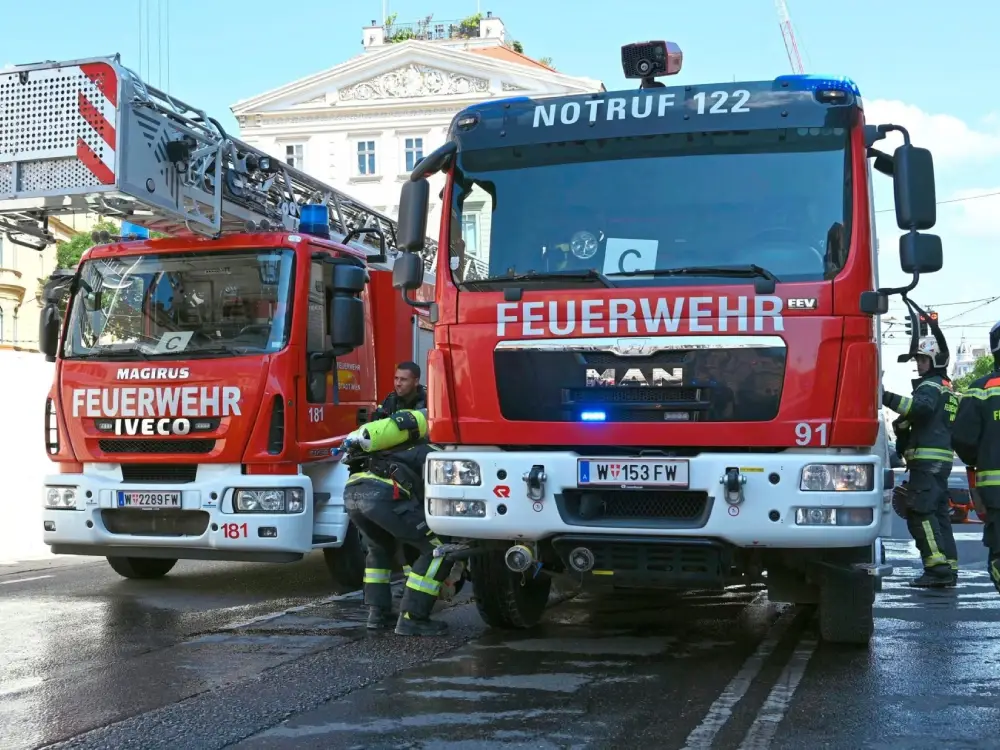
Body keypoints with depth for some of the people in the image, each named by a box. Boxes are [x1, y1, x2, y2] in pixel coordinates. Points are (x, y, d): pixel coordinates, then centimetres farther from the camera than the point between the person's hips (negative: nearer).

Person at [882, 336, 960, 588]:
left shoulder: (930, 386, -8)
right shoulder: (948, 390, 25)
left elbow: (921, 407, -30)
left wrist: (888, 398, -37)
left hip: (927, 459, -10)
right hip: (943, 460, 10)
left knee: (920, 513, -13)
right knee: (938, 513, 12)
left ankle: (938, 567, -19)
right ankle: (949, 568, 13)